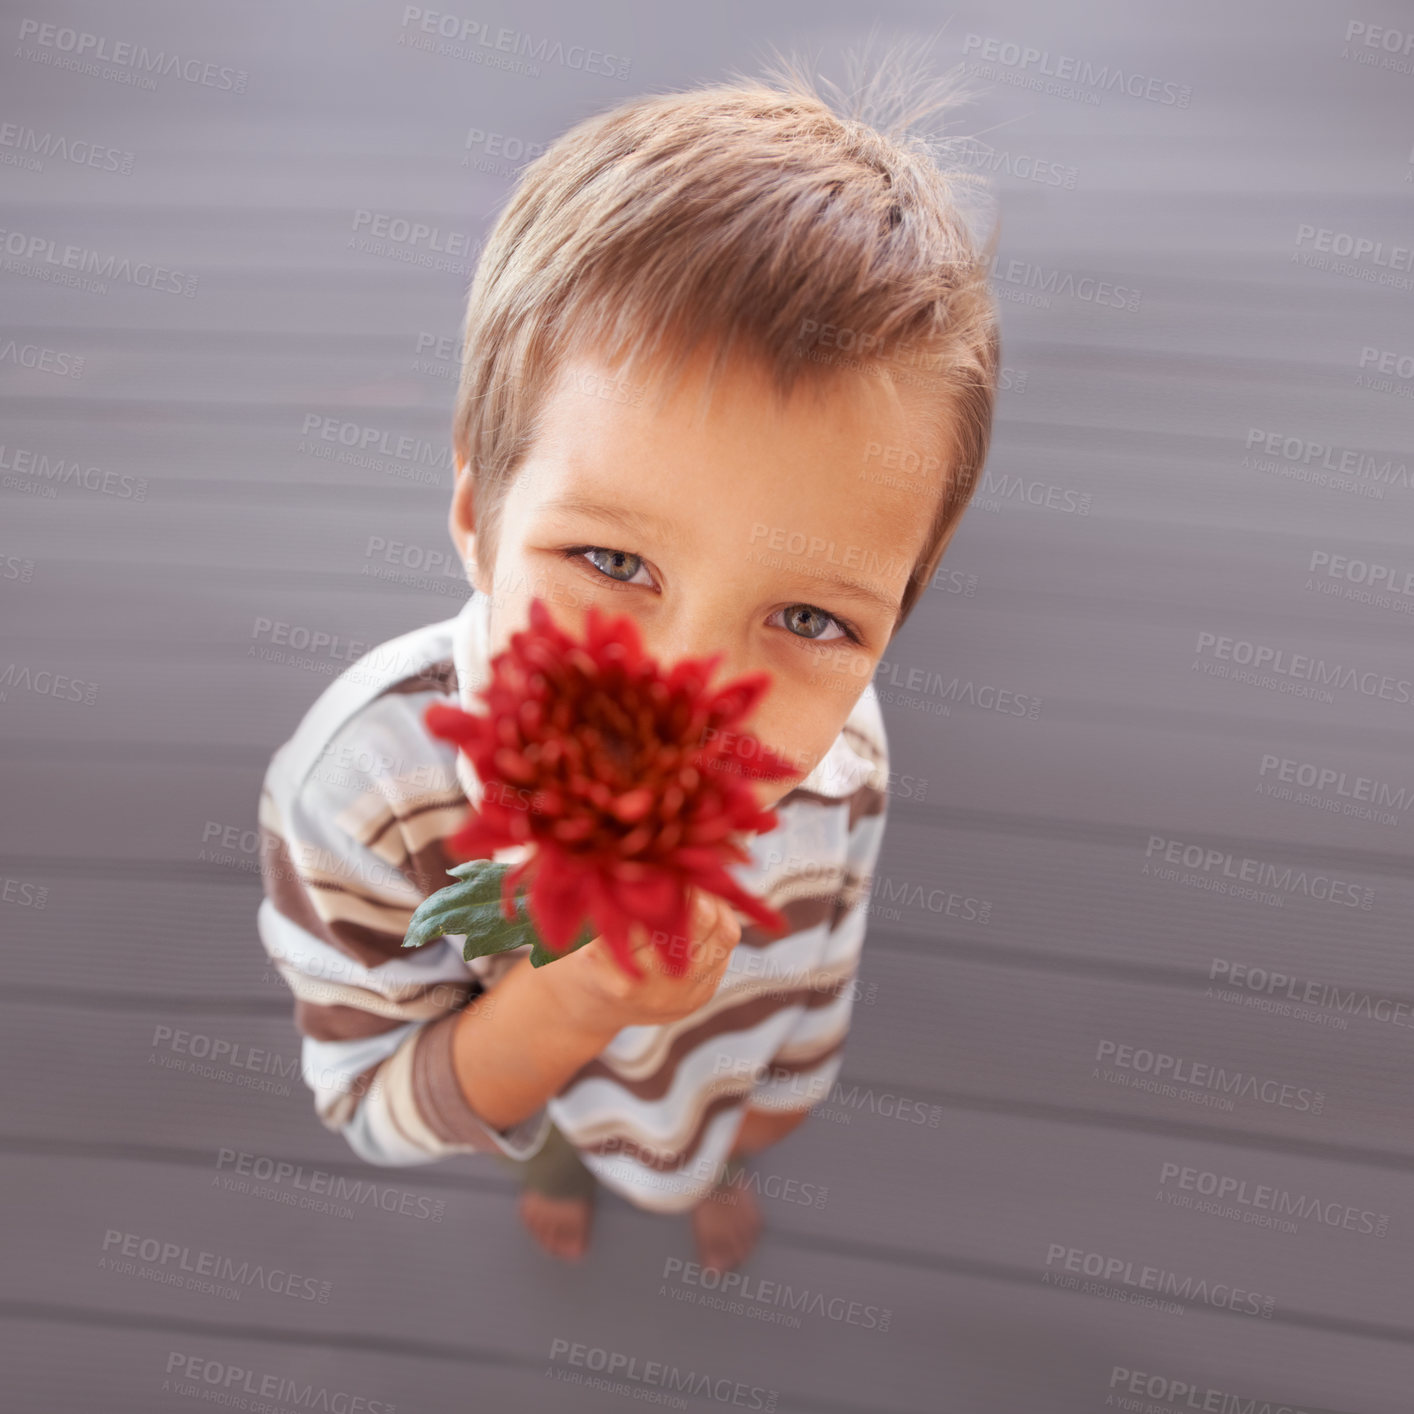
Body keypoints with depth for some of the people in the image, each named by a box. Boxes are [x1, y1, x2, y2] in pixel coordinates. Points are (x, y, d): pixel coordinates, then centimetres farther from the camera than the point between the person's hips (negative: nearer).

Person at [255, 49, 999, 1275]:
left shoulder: (844, 757, -35)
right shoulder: (357, 788, -43)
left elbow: (820, 950, -11)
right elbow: (372, 1110, -27)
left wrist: (782, 1093, 7)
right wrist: (563, 1006, -47)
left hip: (731, 1066, 1)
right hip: (520, 1075, 0)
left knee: (711, 1147, 36)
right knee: (566, 1143, 35)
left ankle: (712, 1174, 75)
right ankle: (560, 1172, 75)